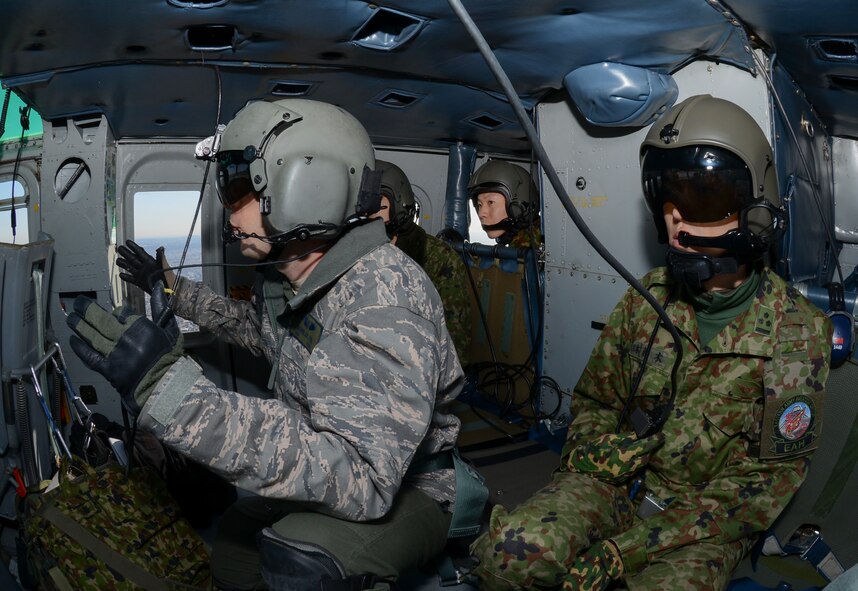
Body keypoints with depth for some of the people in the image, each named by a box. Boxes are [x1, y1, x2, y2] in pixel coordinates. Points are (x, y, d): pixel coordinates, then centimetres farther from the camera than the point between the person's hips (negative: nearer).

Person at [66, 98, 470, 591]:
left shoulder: (385, 295, -33)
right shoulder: (292, 279, -3)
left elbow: (359, 479, -44)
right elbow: (260, 328, 23)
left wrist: (171, 389, -46)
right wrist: (174, 290, 23)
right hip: (326, 481, 9)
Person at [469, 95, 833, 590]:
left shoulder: (797, 331, -9)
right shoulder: (647, 298, 1)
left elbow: (768, 477, -11)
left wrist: (628, 548, -18)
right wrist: (598, 447, -13)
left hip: (706, 521, -1)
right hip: (619, 483, 2)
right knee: (514, 548, -27)